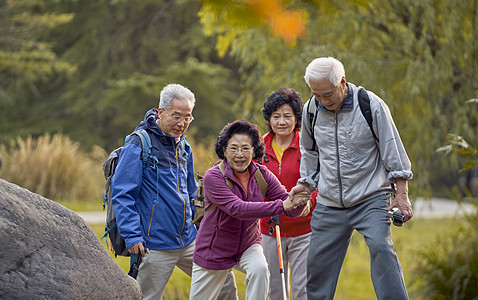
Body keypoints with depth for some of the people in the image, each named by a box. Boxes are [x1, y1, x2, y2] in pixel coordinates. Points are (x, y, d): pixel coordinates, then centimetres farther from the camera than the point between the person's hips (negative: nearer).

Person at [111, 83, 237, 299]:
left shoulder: (183, 146, 13)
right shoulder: (139, 145, -10)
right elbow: (122, 194, -14)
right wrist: (132, 236, -19)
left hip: (189, 240, 7)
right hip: (155, 245, -7)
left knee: (224, 281, 9)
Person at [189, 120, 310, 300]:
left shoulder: (261, 175, -11)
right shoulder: (213, 177, -23)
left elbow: (293, 211, -15)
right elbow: (238, 209, -36)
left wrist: (299, 201, -41)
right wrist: (281, 205, -43)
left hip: (248, 245, 2)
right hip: (214, 251, -2)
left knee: (259, 269, -31)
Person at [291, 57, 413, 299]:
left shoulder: (371, 105, -11)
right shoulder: (310, 110, 0)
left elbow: (392, 149, -5)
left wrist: (401, 195, -8)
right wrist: (305, 185, 19)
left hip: (371, 199, -4)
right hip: (329, 205, 4)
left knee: (380, 247, -24)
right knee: (318, 262, 5)